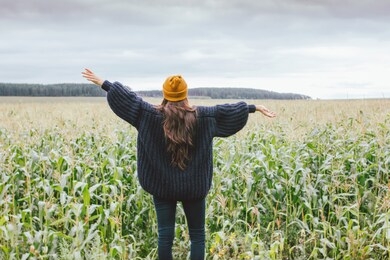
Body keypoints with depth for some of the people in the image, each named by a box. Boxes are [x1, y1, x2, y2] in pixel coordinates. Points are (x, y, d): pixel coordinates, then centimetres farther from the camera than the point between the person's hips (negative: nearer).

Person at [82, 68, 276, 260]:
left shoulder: (150, 115, -7)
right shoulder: (202, 116, -5)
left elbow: (128, 98, -2)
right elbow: (227, 110, 2)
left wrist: (100, 82, 7)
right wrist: (256, 107, 13)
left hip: (163, 185, 0)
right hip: (194, 186, 0)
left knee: (165, 235, 5)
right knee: (197, 235, 10)